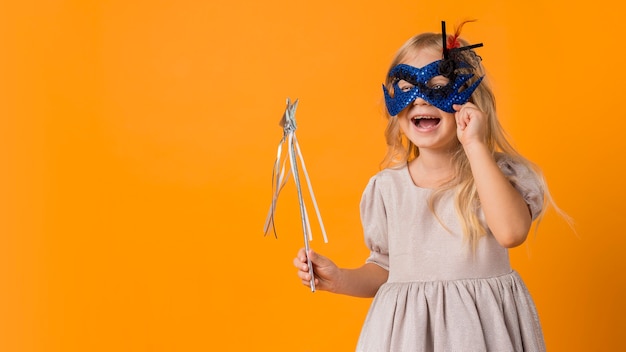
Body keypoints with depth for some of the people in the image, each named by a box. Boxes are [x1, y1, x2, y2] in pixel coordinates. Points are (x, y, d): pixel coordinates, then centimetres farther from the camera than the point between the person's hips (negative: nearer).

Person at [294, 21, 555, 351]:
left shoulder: (498, 171, -7)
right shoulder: (386, 188, 1)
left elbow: (511, 232, -27)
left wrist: (475, 146, -24)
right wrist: (341, 279, -7)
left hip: (483, 325, -2)